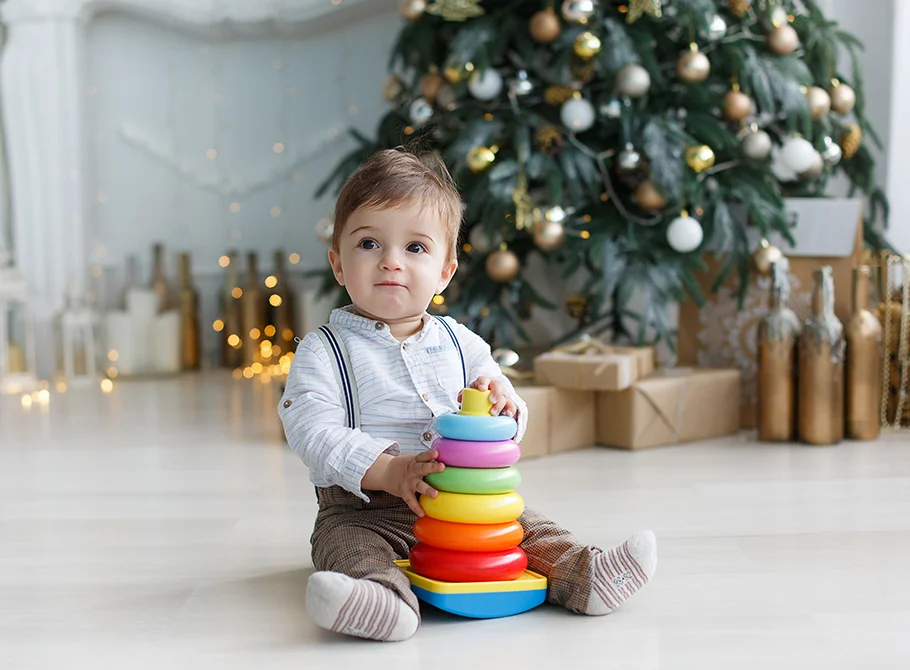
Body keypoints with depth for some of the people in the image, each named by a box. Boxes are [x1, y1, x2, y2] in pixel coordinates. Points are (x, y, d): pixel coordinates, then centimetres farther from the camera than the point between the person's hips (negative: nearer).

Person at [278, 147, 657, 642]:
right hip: (363, 509, -5)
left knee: (526, 526, -7)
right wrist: (387, 470, -31)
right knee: (345, 545, -32)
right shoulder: (323, 351, -5)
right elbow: (313, 431, -18)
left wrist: (501, 405, -14)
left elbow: (514, 419, 13)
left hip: (465, 500, 5)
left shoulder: (461, 345, 9)